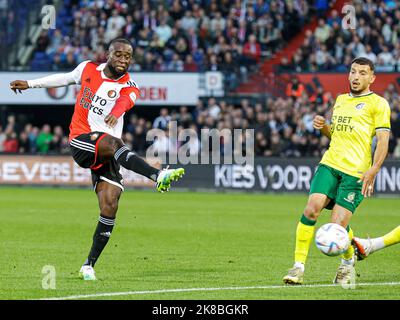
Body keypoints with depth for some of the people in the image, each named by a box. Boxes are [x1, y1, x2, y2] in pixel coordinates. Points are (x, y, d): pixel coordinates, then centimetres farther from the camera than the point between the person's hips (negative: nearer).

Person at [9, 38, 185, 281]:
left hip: (107, 152, 1)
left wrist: (116, 112, -51)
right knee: (112, 143, -35)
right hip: (81, 140, -1)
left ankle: (89, 265, 0)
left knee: (110, 206, -12)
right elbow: (66, 78, 28)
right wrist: (29, 84, 36)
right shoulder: (88, 69, 6)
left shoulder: (128, 86, -1)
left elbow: (126, 101, -26)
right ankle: (158, 176, -54)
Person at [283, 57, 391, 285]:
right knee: (312, 209, -16)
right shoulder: (341, 100, 21)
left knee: (338, 225, -11)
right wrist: (323, 127, 10)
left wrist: (373, 170, -19)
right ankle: (299, 266, -10)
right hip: (330, 164, 5)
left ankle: (348, 261, 20)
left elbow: (383, 141, -6)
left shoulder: (378, 104, 2)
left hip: (356, 172, -5)